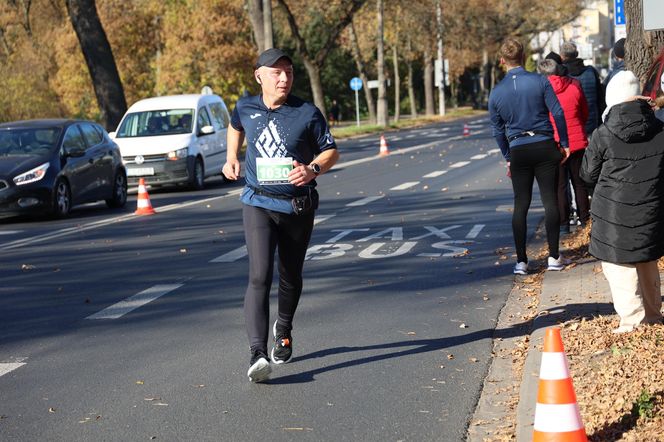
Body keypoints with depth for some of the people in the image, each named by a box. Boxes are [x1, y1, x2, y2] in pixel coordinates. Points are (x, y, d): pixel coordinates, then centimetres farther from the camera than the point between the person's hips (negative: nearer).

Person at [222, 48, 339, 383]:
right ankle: (258, 354, -25)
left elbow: (331, 152, 0)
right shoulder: (245, 108, 1)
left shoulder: (307, 113, -6)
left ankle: (283, 329, 45)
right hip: (258, 204, 0)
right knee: (259, 277, -16)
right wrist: (231, 158, 17)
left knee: (291, 276, 16)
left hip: (298, 206, 1)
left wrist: (313, 169, -19)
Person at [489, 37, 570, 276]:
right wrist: (564, 144, 5)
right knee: (550, 201, 4)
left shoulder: (496, 92, 2)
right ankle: (554, 257, 5)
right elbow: (558, 113, -6)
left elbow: (498, 130, 8)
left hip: (518, 151, 2)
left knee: (520, 205, 7)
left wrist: (508, 158, 19)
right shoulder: (540, 81, -5)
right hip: (544, 146, -1)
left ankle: (521, 261, 5)